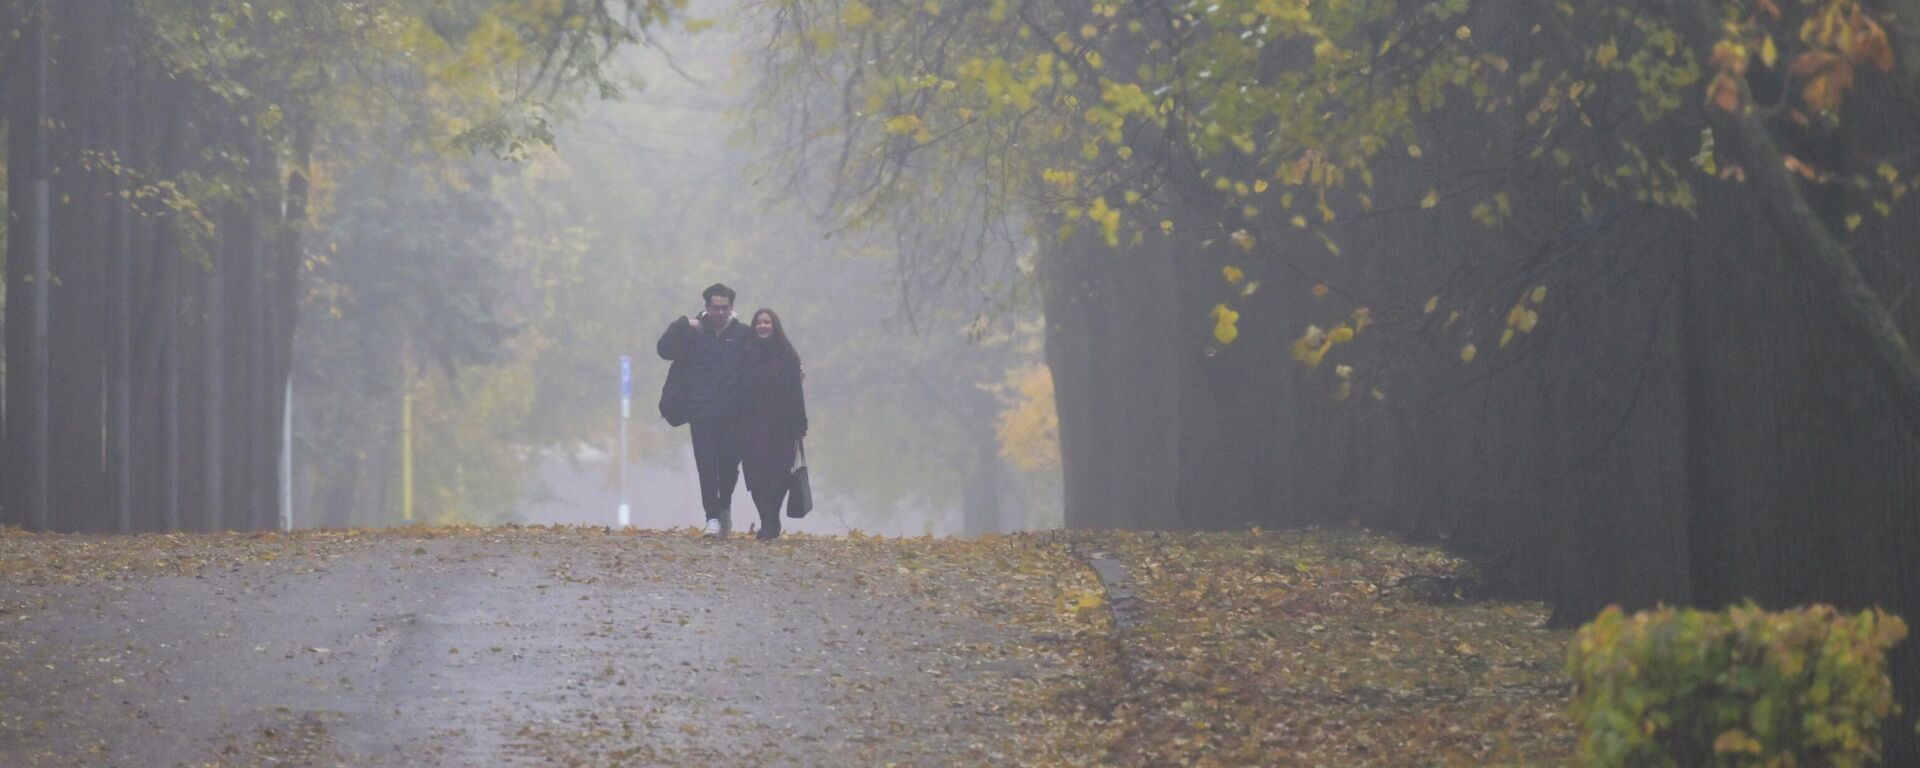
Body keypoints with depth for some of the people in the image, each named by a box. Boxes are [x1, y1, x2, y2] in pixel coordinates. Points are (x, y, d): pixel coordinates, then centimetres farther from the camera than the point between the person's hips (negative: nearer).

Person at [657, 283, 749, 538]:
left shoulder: (742, 335, 3)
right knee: (706, 466, -5)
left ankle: (724, 507, 31)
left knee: (729, 464, 5)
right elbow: (665, 350, -3)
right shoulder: (694, 332, 4)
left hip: (732, 414, 0)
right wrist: (682, 326, -14)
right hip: (701, 412, 0)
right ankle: (712, 518, -3)